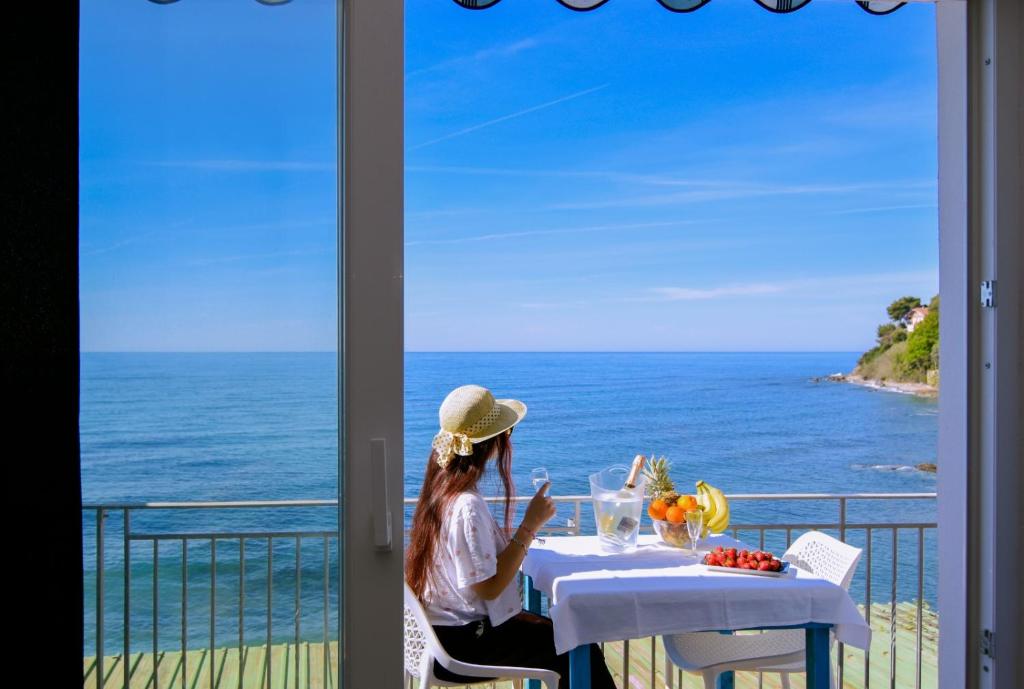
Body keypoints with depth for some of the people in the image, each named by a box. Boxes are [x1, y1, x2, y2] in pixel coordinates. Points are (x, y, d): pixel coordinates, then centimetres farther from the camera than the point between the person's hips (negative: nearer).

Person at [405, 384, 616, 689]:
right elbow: (488, 587, -24)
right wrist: (530, 524, -21)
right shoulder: (466, 506, -27)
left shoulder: (442, 487, 2)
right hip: (462, 644, -9)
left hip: (448, 627, 9)